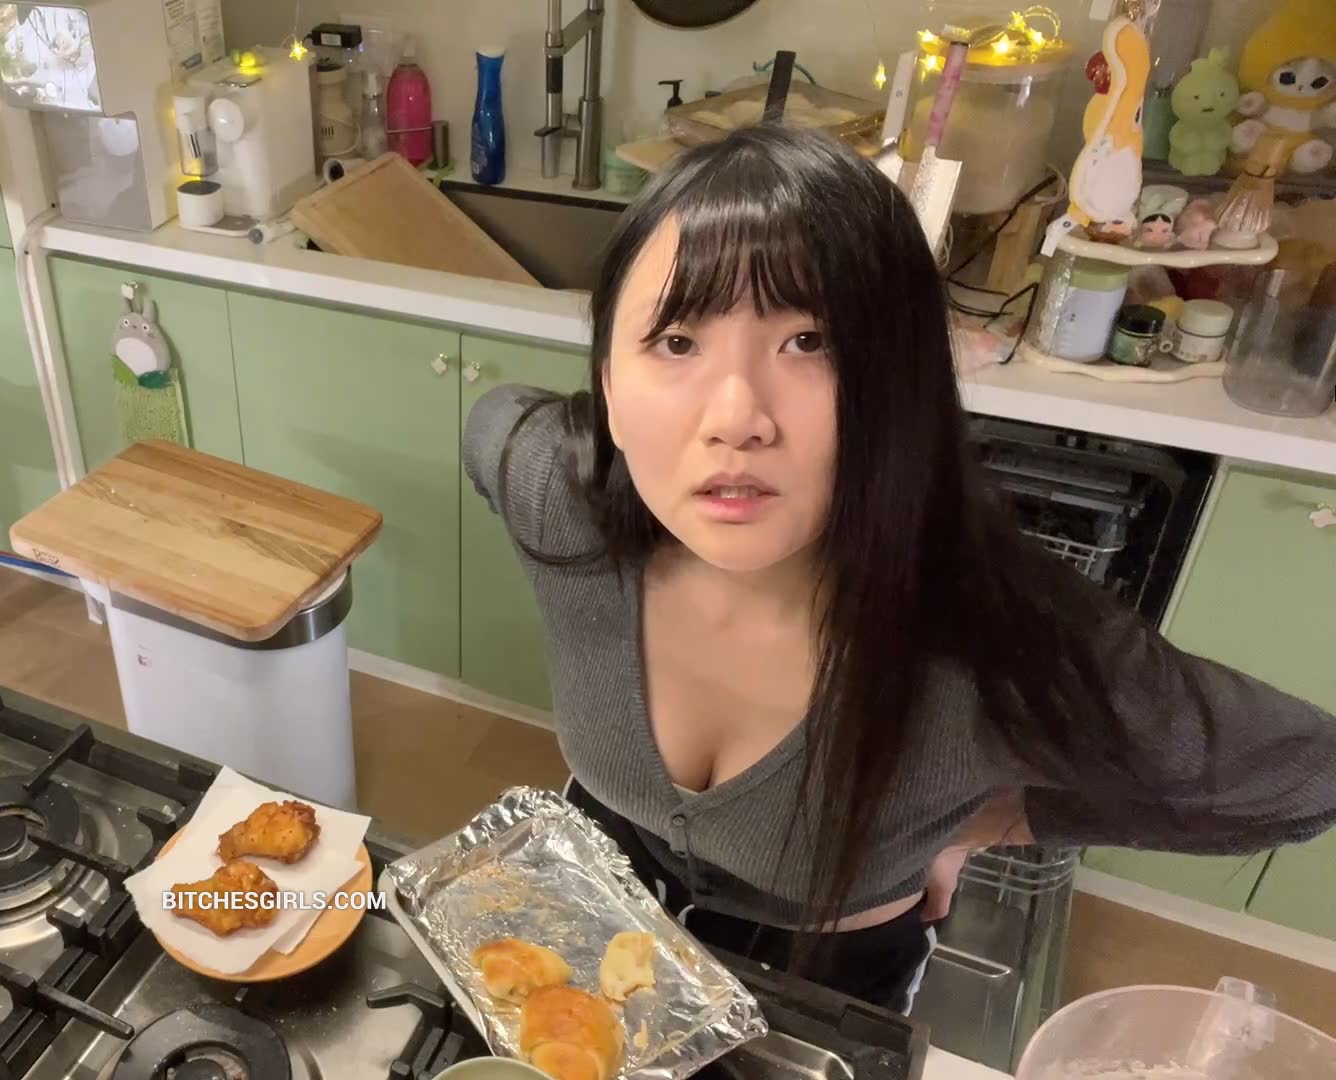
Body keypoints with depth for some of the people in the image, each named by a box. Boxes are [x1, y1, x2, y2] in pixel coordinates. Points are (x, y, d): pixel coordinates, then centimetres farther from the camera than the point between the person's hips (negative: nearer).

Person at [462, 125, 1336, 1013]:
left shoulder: (998, 648, -37)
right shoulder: (557, 487, -29)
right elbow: (496, 418, -3)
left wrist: (998, 818, -13)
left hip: (828, 988, -3)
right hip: (602, 888, 4)